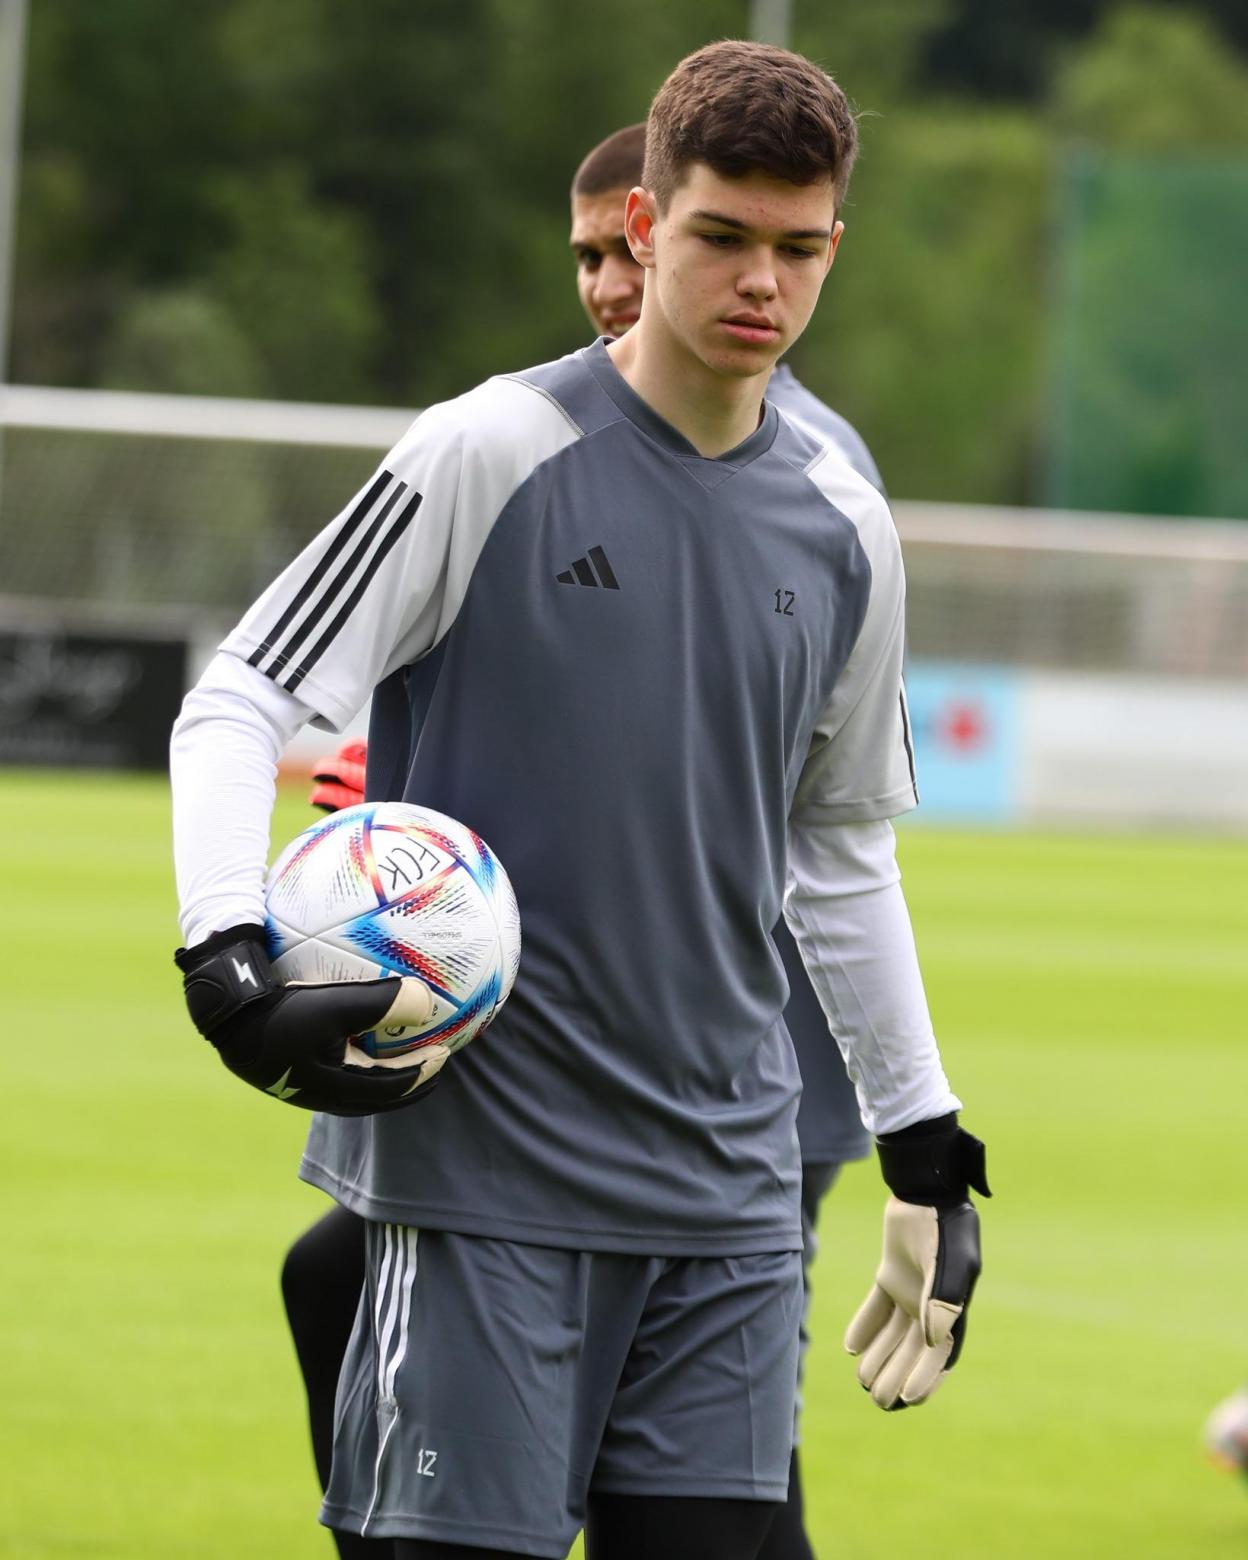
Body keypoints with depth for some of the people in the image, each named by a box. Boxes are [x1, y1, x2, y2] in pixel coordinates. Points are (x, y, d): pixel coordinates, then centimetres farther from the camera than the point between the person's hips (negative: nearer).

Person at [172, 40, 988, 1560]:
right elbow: (238, 706, -5)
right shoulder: (493, 454, -6)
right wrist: (228, 960, -21)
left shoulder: (842, 531, 10)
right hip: (485, 1164, -5)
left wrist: (926, 1155, 22)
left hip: (727, 1199, 5)